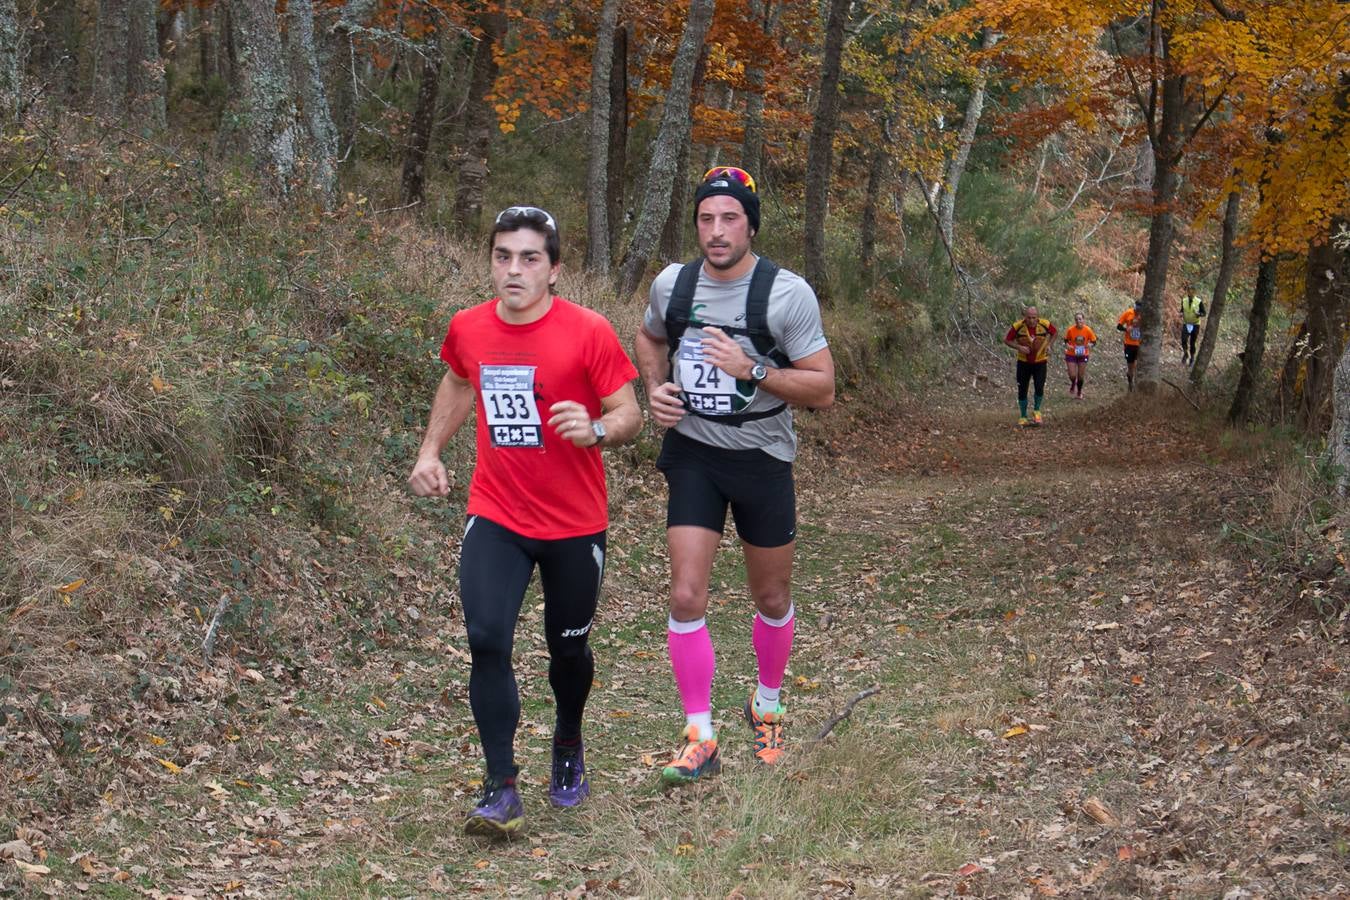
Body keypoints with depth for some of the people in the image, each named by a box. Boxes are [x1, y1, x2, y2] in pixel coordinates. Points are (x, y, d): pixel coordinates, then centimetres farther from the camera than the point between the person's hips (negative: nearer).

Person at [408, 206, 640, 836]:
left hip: (575, 524, -2)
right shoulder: (468, 329, -1)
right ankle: (501, 789, -7)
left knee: (568, 647, 13)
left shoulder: (588, 332, -14)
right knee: (487, 640, -15)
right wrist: (430, 451, 14)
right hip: (495, 518, 2)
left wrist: (597, 429, -30)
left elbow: (630, 414, -9)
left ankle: (568, 746, 44)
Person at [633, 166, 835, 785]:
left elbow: (822, 389, -13)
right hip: (693, 453, 2)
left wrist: (751, 369, -26)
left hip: (762, 458, -2)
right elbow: (649, 338, 20)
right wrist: (655, 390, 1)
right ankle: (700, 738, 3)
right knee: (686, 596, -8)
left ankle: (767, 705, 40)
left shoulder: (787, 293, -14)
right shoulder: (672, 283, -3)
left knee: (772, 599, 13)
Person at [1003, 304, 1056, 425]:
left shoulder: (1045, 324, -15)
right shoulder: (1018, 326, -19)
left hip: (1040, 362, 0)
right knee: (1022, 391, 3)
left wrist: (1048, 345, -4)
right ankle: (1023, 417, 19)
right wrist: (1018, 347, -22)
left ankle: (1036, 411, 13)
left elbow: (1054, 332, 8)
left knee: (1039, 388, -13)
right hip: (1023, 362, 0)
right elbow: (1006, 340, -7)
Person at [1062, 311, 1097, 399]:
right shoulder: (1070, 330, -18)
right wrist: (1067, 345, -23)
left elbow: (1094, 342, -5)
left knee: (1081, 376, 9)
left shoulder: (1088, 330, -15)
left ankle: (1079, 392, 34)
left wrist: (1090, 345, -28)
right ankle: (1073, 386, 30)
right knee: (1072, 375, -7)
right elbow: (1066, 340, -1)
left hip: (1083, 355, 1)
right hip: (1071, 355, -1)